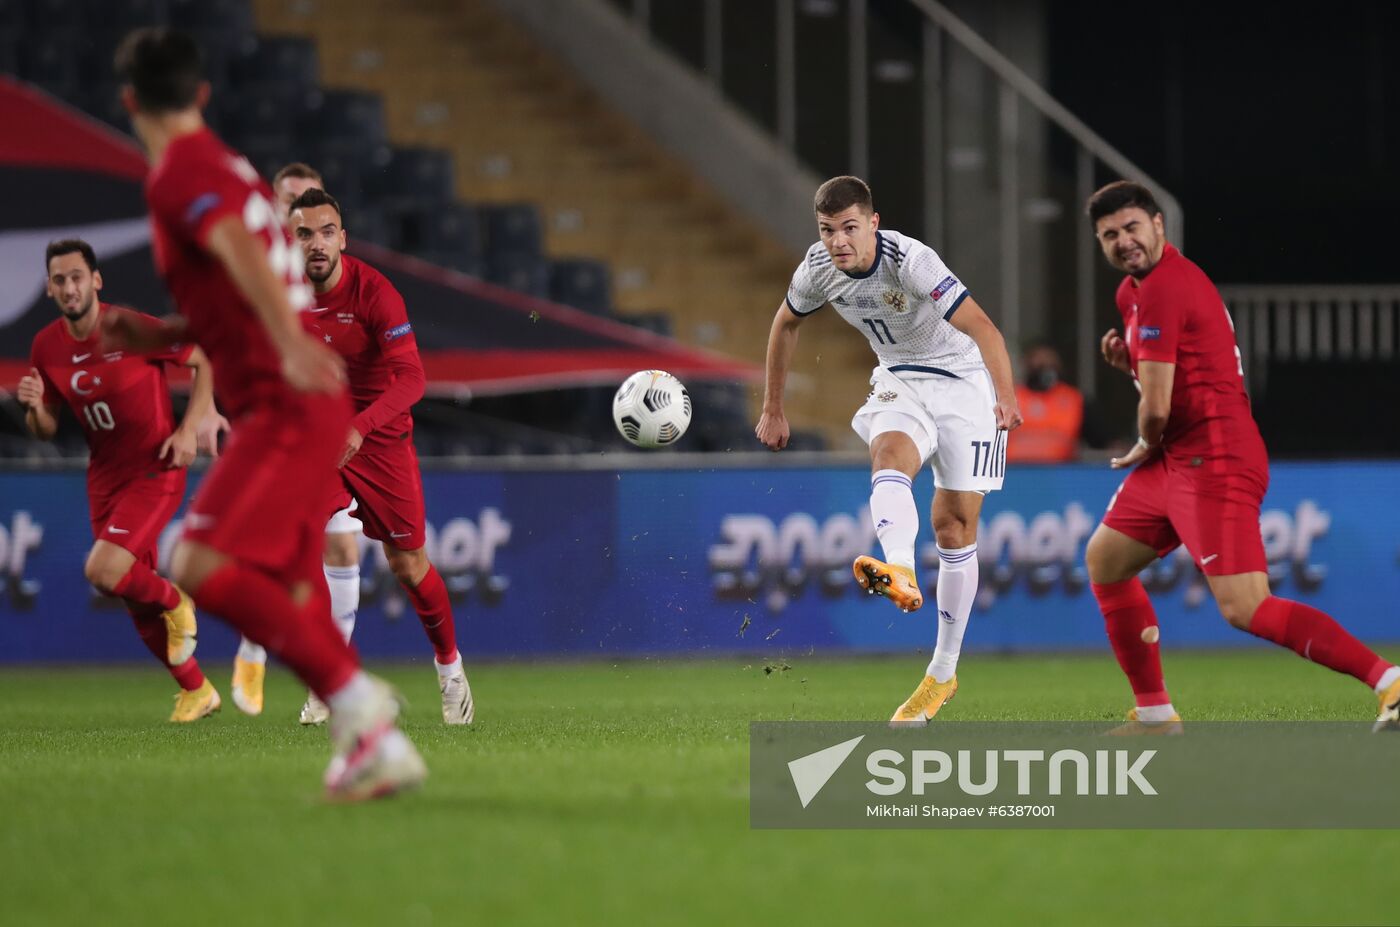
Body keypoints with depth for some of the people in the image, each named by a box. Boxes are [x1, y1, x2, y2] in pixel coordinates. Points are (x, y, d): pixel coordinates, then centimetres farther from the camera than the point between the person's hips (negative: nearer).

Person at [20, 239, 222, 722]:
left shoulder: (135, 330, -18)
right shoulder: (47, 346, -2)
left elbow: (204, 361, -5)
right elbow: (46, 431, 7)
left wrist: (190, 428, -14)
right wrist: (35, 408, -16)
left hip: (155, 470, -6)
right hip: (104, 478, 6)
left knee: (103, 571, -24)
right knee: (137, 603, 9)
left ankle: (175, 602, 6)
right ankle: (197, 691, 27)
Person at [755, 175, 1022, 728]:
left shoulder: (911, 262, -29)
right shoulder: (818, 269, -11)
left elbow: (982, 327, -37)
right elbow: (786, 324, 10)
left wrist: (1006, 396, -52)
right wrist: (773, 409, 12)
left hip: (963, 382, -4)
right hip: (899, 382, 4)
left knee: (954, 526, -3)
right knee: (889, 454, -31)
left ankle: (943, 673, 8)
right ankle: (900, 575, -58)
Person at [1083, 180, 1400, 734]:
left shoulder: (1162, 288, -16)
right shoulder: (1132, 289, 16)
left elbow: (1156, 406, -19)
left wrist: (1145, 450, 2)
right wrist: (1125, 358, 5)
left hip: (1212, 461, -11)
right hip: (1176, 460, 11)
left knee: (1245, 609, -19)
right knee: (1104, 561, 20)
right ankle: (1154, 714, 23)